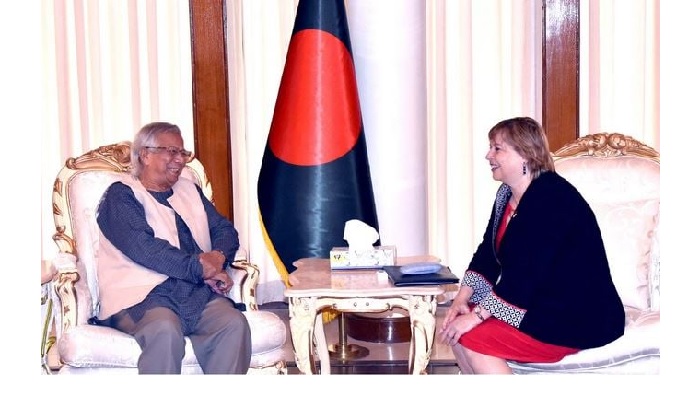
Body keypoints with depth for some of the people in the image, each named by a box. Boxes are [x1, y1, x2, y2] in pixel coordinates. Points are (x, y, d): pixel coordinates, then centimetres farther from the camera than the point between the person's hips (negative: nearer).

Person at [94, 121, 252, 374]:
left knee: (234, 323, -26)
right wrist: (200, 267, -14)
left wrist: (218, 258, -5)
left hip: (200, 292, 5)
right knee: (165, 330, -36)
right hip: (141, 295, -5)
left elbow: (225, 230, 19)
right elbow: (143, 247, -10)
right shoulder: (121, 195, 5)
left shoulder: (190, 190, 26)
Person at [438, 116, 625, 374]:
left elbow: (527, 274, -27)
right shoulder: (507, 195, 9)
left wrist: (477, 315, -26)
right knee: (455, 327, -2)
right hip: (537, 306, 10)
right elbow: (487, 252, 8)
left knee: (473, 338, -19)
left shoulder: (551, 199, -22)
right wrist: (462, 299, -7)